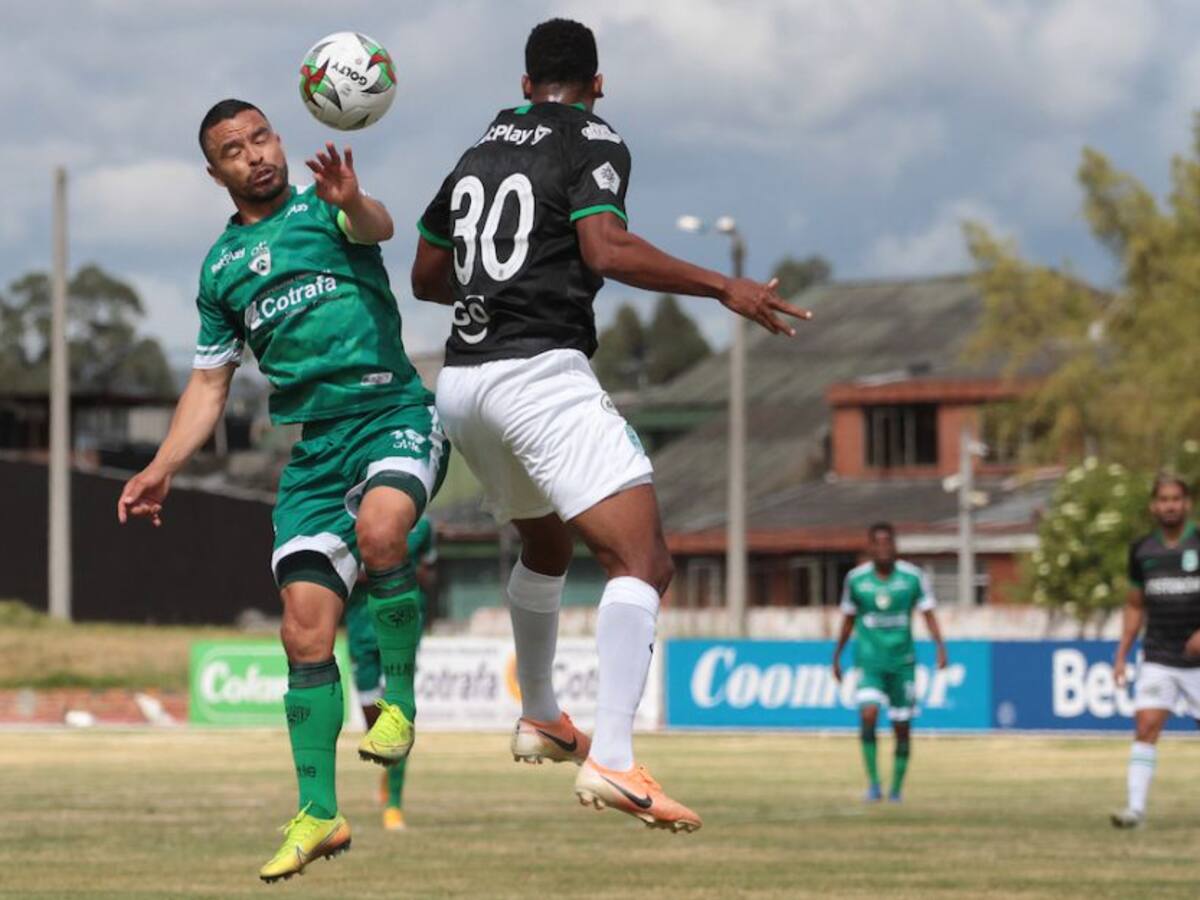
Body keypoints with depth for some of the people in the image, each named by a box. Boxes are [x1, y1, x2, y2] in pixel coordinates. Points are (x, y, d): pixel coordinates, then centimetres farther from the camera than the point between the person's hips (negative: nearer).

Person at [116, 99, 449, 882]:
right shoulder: (221, 267, 17)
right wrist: (164, 468, 10)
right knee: (306, 631, -4)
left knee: (380, 529, -35)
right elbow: (210, 382, 22)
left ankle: (400, 697, -14)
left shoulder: (323, 207, 4)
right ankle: (318, 814, 3)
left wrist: (352, 202, -43)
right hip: (315, 446, 4)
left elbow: (378, 228, -20)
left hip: (395, 413, -4)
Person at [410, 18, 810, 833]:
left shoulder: (479, 151, 18)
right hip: (541, 371, -8)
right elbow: (605, 249, -18)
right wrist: (723, 287, -17)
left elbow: (426, 277, 24)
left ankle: (539, 719, 42)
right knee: (642, 561, -13)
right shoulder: (594, 143, -1)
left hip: (462, 383, 8)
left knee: (546, 545, 32)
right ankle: (612, 760, -29)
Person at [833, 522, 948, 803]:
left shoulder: (913, 577, -4)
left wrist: (940, 647, -18)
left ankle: (896, 789, 19)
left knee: (902, 728, 4)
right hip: (869, 660, -1)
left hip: (902, 661, 1)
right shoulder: (856, 579, -1)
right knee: (868, 714, -22)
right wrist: (836, 656, 16)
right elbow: (848, 620, 12)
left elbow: (928, 614, -4)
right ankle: (873, 782, -15)